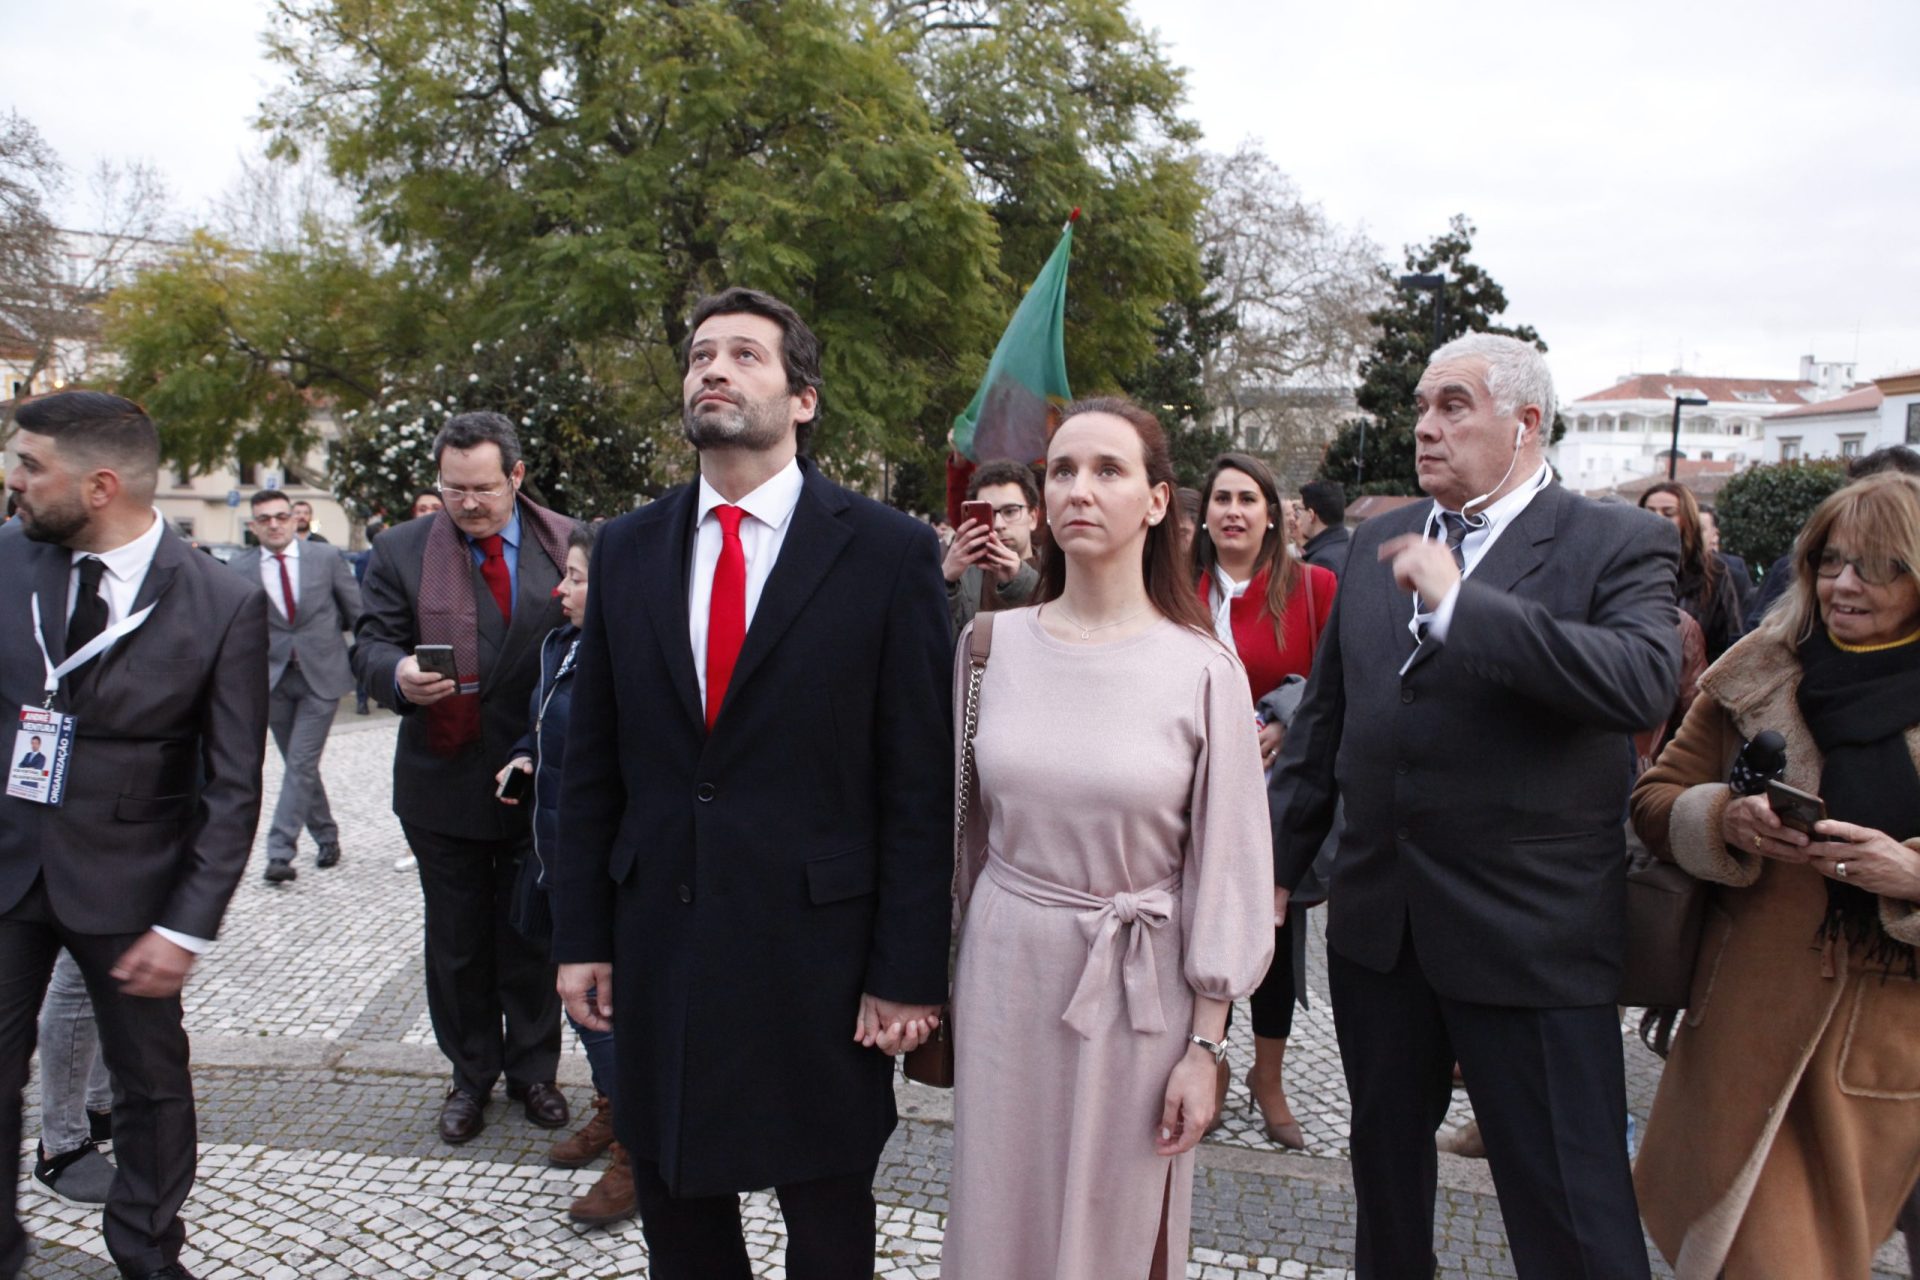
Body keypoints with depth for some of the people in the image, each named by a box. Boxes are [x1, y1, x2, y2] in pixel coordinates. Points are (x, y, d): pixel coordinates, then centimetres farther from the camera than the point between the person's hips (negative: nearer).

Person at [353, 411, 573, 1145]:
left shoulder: (567, 543, -1)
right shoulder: (401, 551, 0)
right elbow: (371, 644, -2)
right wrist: (400, 676, -23)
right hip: (445, 783, 1)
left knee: (533, 936, 13)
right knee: (457, 941, 14)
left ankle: (531, 1070, 32)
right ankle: (470, 1076, 32)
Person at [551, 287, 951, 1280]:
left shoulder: (888, 552, -7)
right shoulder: (626, 549, 5)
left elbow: (920, 784, -8)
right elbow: (591, 767, 8)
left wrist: (909, 974, -9)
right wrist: (580, 936, 6)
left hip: (819, 952, -3)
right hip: (657, 946, 4)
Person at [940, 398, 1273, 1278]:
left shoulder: (1203, 668, -9)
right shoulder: (993, 644, -1)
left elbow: (1224, 866, -5)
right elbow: (965, 824, 8)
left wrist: (1206, 1046, -4)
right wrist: (942, 977, 12)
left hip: (1136, 982, -2)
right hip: (1006, 968, 2)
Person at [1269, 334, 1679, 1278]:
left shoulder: (1618, 544, -6)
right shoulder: (1379, 543, 9)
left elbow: (1643, 683, -26)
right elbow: (1323, 715, 13)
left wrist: (1459, 604, -25)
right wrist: (1278, 861, 12)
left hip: (1530, 933, -5)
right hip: (1375, 918, 5)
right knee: (1384, 1162, 22)